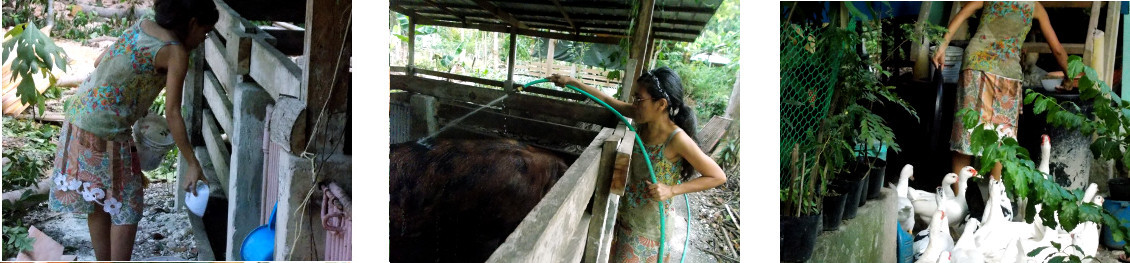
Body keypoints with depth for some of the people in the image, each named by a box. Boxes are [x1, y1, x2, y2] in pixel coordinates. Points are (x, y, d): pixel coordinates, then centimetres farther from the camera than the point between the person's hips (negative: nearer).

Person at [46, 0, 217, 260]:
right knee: (126, 208, 6)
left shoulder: (140, 26, 10)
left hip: (77, 118, 8)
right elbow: (172, 114, -14)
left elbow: (99, 62, 17)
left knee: (97, 205, 19)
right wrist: (192, 163, -10)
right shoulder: (176, 53, -12)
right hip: (106, 134, -8)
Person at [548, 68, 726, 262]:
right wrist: (572, 82, 4)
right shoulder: (644, 120, -7)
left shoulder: (676, 139, -25)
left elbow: (718, 176, -20)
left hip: (652, 229, -6)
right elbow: (607, 100, 6)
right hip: (626, 217, 6)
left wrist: (671, 190, -25)